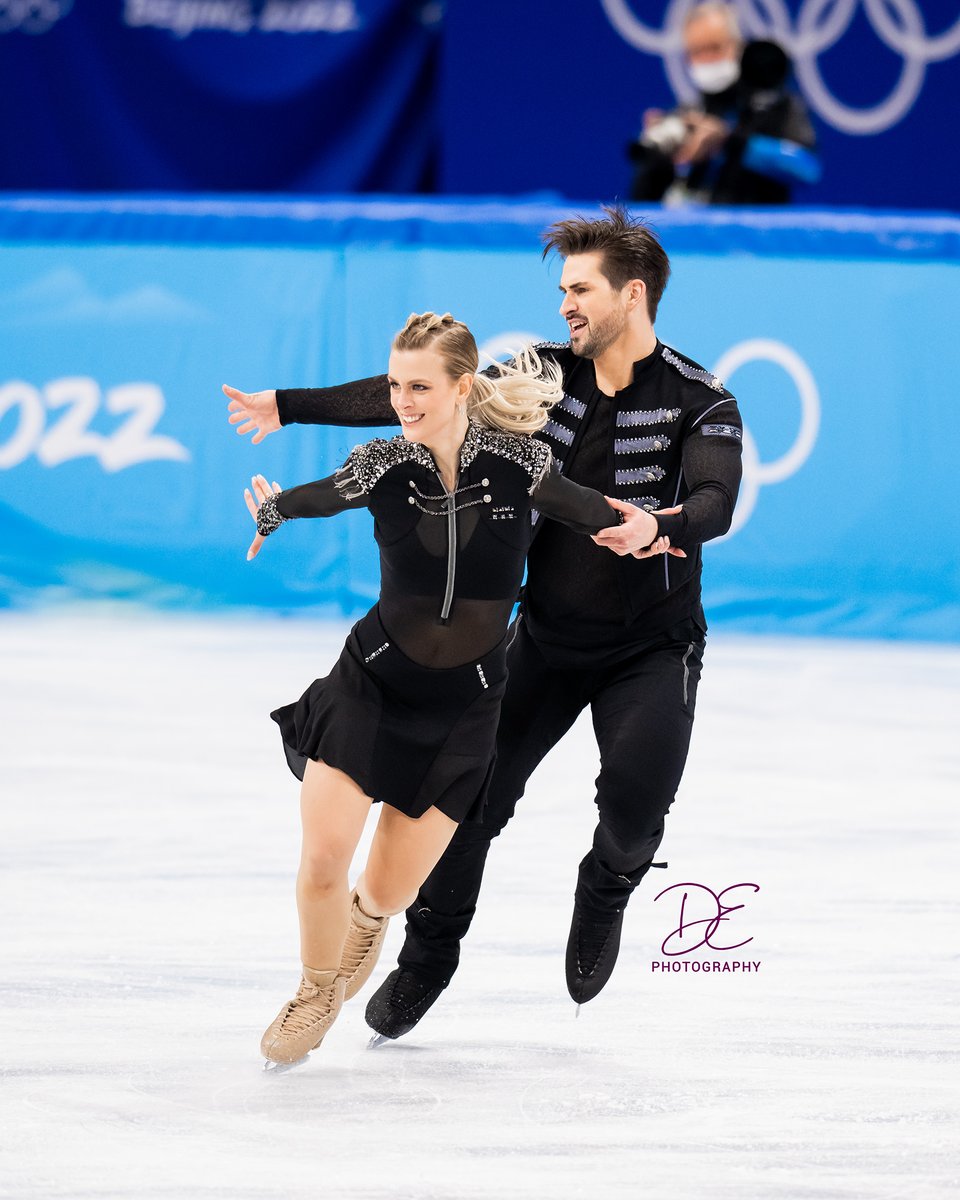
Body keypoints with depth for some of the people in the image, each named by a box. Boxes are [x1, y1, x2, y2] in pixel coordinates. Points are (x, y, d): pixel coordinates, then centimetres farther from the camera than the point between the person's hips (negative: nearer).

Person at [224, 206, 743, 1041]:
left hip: (653, 644, -4)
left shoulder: (699, 402, -14)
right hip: (548, 635, 4)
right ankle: (428, 956, 19)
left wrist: (657, 527, -53)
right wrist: (291, 407, -6)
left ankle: (606, 892, 11)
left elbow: (715, 502, -30)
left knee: (636, 794, -24)